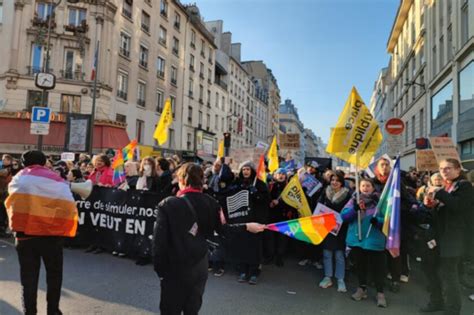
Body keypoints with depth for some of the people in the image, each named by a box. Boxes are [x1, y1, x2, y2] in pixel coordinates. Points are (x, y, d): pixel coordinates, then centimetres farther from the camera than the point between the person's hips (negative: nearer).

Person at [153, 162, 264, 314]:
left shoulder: (168, 204, -17)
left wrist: (159, 268, -4)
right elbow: (222, 229, 2)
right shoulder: (210, 203, -5)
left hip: (174, 269, -4)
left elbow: (159, 239, -17)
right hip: (199, 266, 4)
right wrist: (246, 226, 17)